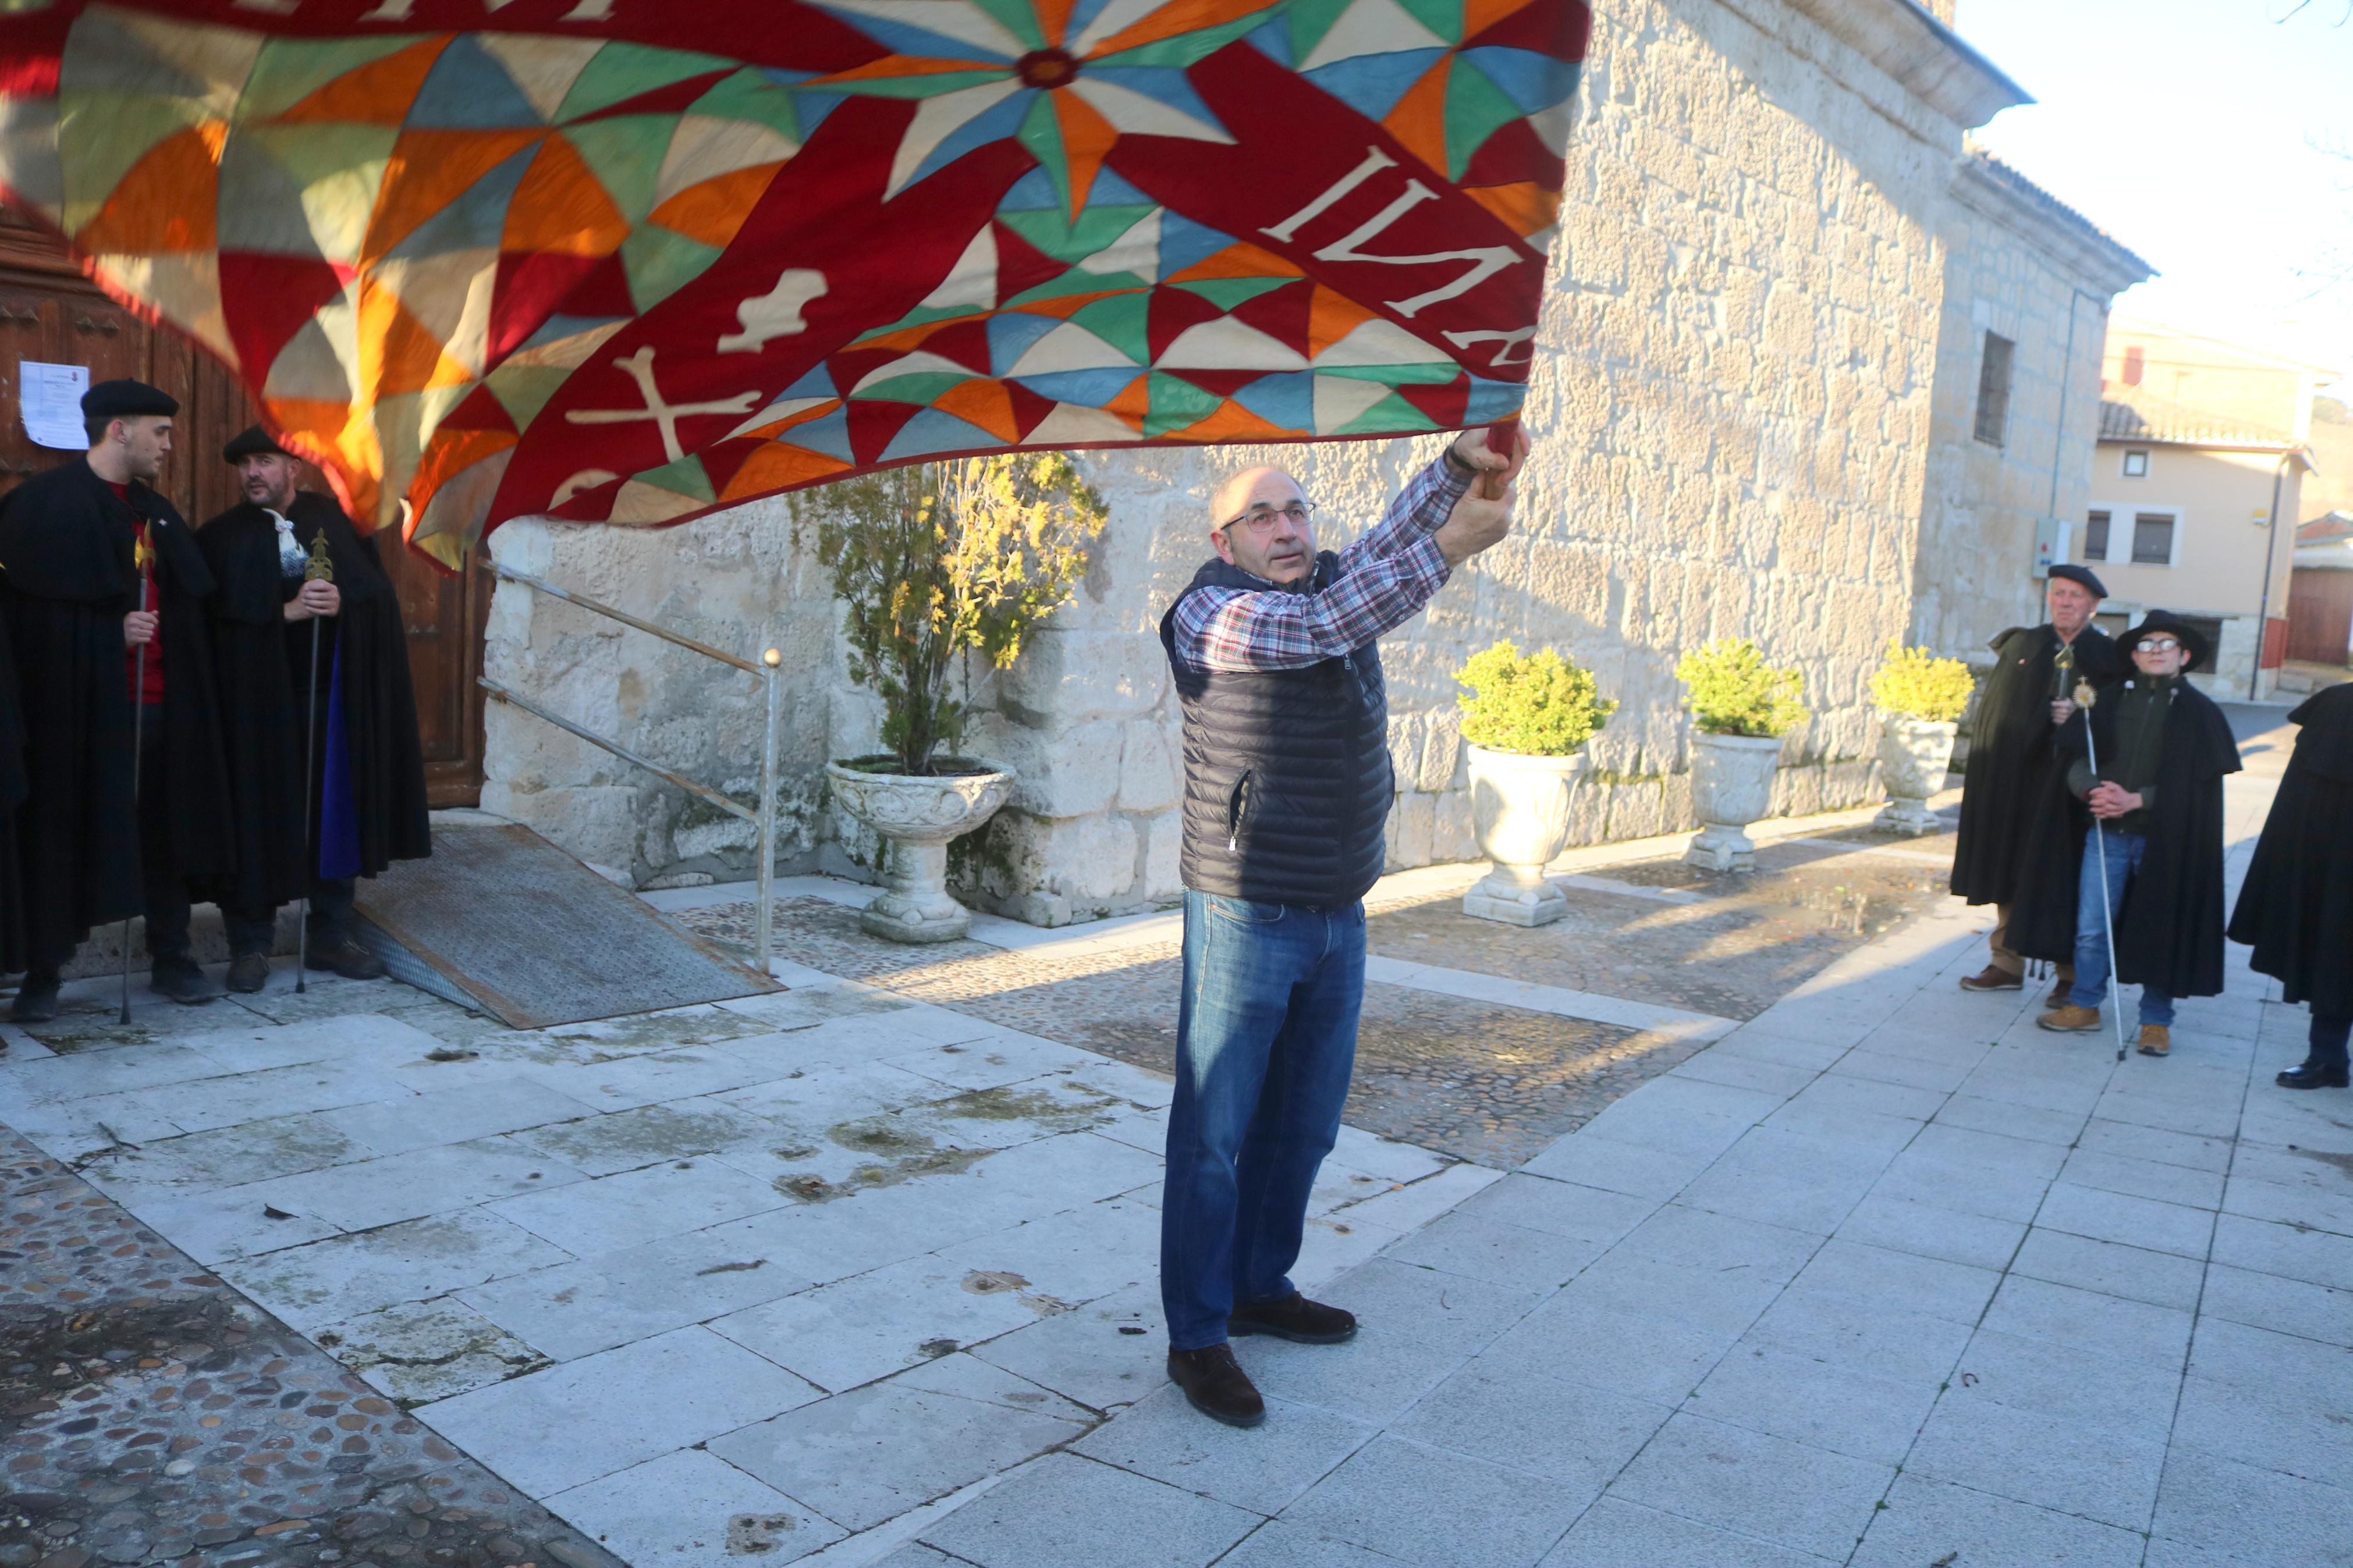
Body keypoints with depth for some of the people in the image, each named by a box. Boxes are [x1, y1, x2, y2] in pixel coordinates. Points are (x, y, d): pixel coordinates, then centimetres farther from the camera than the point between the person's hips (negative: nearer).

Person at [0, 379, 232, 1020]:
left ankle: (171, 958, 21)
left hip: (159, 702, 6)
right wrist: (111, 628, -19)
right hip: (78, 703, -6)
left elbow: (189, 599, 20)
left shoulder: (155, 510, 15)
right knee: (60, 834, 2)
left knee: (163, 830, 10)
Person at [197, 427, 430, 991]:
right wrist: (288, 611, -20)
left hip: (333, 694, 2)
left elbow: (379, 592, 2)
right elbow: (221, 613, -9)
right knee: (258, 817, 2)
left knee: (337, 812, 7)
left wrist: (341, 602, -17)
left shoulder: (337, 520, 7)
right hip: (257, 697, -2)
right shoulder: (221, 537, 3)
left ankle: (331, 937, 19)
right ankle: (250, 943, 13)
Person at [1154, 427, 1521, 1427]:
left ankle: (1260, 1288, 33)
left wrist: (1463, 462, -22)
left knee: (1304, 1126, 16)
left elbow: (1391, 544, -3)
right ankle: (1196, 1338, 10)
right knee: (1214, 1136, 0)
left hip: (1338, 914, 7)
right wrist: (1450, 546, -31)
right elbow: (1322, 626, -25)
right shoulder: (1208, 613, -11)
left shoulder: (1343, 582, 11)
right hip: (1246, 916, -7)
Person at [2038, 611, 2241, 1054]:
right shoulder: (2111, 700, 7)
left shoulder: (2199, 712, 0)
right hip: (2108, 831, 2)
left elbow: (2198, 782, -6)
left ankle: (2156, 1020, 18)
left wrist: (2136, 799, -16)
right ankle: (2084, 1006, 20)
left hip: (2165, 839, -2)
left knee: (2159, 931, 5)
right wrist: (2093, 789, -17)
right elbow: (2077, 758, 4)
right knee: (2091, 927, 5)